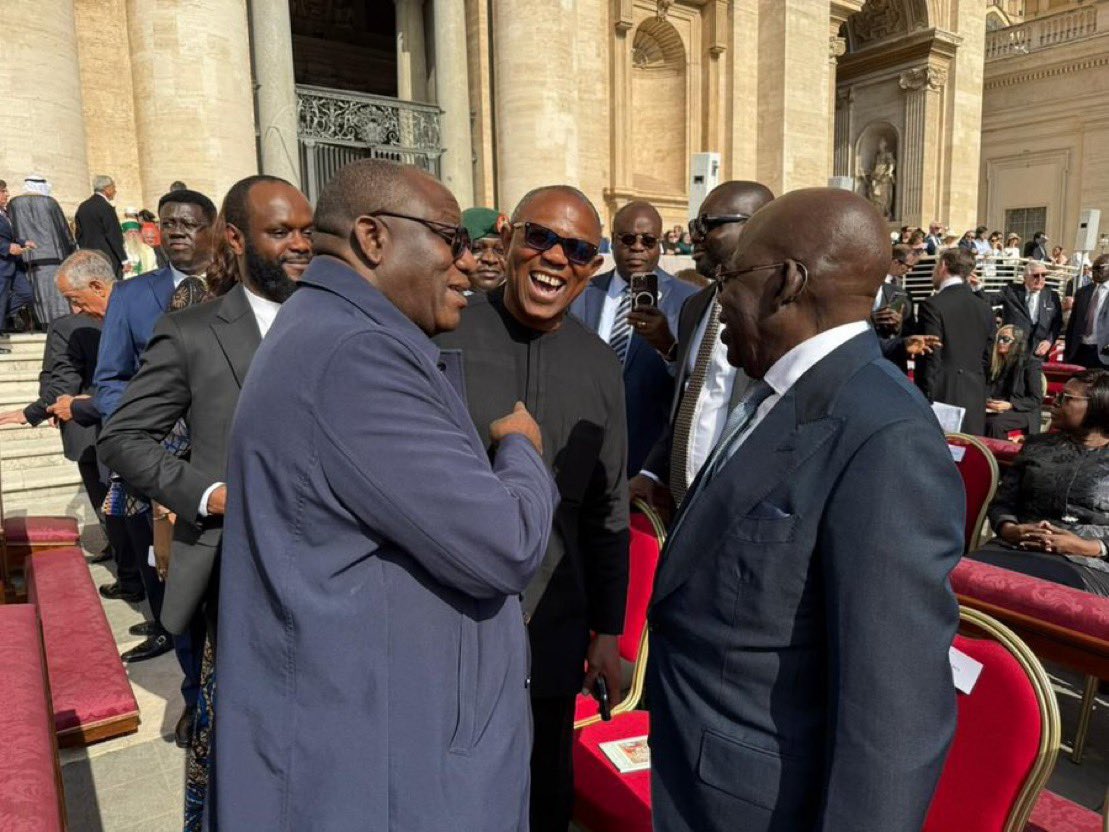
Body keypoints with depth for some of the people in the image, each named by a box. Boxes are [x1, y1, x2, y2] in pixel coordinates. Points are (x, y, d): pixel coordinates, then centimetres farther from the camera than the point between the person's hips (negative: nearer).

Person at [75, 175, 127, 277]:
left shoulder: (82, 207, 13)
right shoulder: (106, 207, -11)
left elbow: (79, 234, 17)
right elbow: (115, 236, -13)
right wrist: (124, 259, -9)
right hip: (107, 258, -8)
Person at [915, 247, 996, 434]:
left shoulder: (933, 306, -9)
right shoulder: (985, 309, 11)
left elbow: (930, 359, -12)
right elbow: (986, 359, 14)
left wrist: (925, 401, -8)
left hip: (942, 396, -6)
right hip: (975, 399, 6)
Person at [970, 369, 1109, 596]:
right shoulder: (1036, 446, 19)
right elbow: (1001, 503, 14)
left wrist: (1085, 546, -14)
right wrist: (1011, 530, -7)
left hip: (1087, 565, -3)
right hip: (1017, 548, 3)